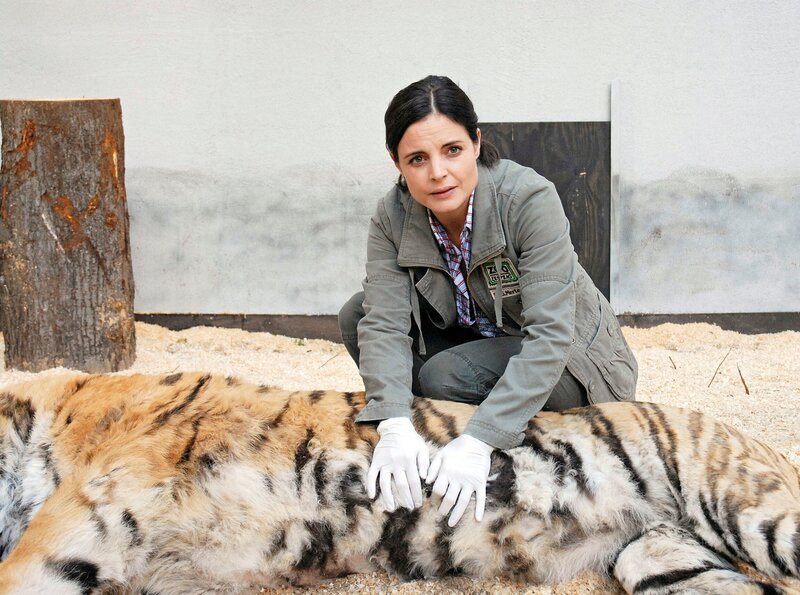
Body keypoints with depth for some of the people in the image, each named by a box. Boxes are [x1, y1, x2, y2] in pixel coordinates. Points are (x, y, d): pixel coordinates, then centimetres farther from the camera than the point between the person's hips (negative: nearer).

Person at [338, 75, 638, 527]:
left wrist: (479, 440, -43)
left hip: (569, 361, -5)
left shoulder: (529, 198, -29)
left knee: (447, 377, -32)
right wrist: (395, 427, -42)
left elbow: (549, 336, -34)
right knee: (357, 316, -14)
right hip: (478, 337, 6)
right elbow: (385, 325, -23)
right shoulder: (393, 217, -14)